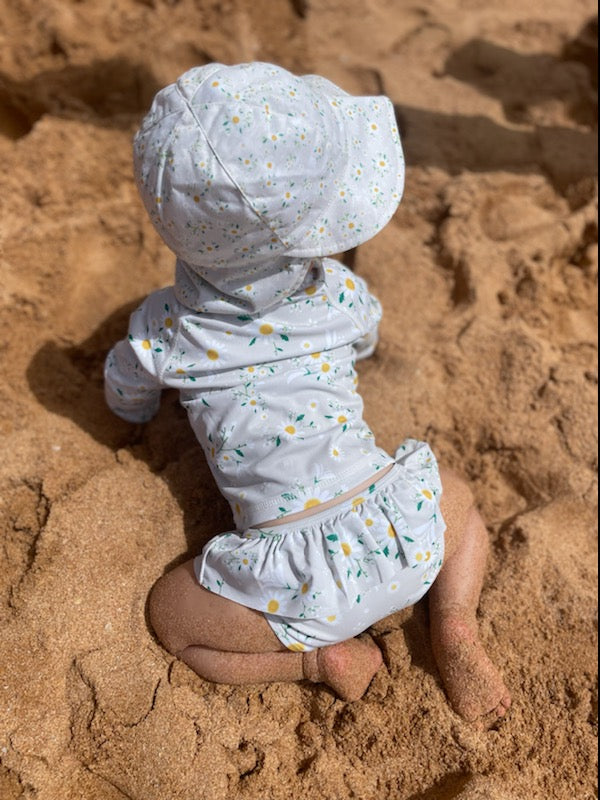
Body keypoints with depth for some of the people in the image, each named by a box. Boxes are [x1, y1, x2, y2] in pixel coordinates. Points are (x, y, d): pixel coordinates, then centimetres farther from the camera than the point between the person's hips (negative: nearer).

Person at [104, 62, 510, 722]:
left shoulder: (162, 328, -2)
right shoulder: (343, 298, 3)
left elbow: (126, 403, 20)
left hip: (306, 580, -2)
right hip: (405, 528, 3)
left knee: (168, 615, 19)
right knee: (458, 497, 33)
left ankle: (321, 658, 6)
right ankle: (454, 620, 9)